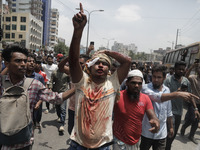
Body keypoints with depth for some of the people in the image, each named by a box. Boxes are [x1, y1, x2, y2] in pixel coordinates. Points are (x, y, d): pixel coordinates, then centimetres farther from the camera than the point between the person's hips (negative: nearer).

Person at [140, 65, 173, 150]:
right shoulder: (145, 88, -15)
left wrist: (171, 127, 17)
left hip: (162, 133, 4)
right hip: (147, 132, -3)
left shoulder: (167, 90, 2)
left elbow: (168, 111, 12)